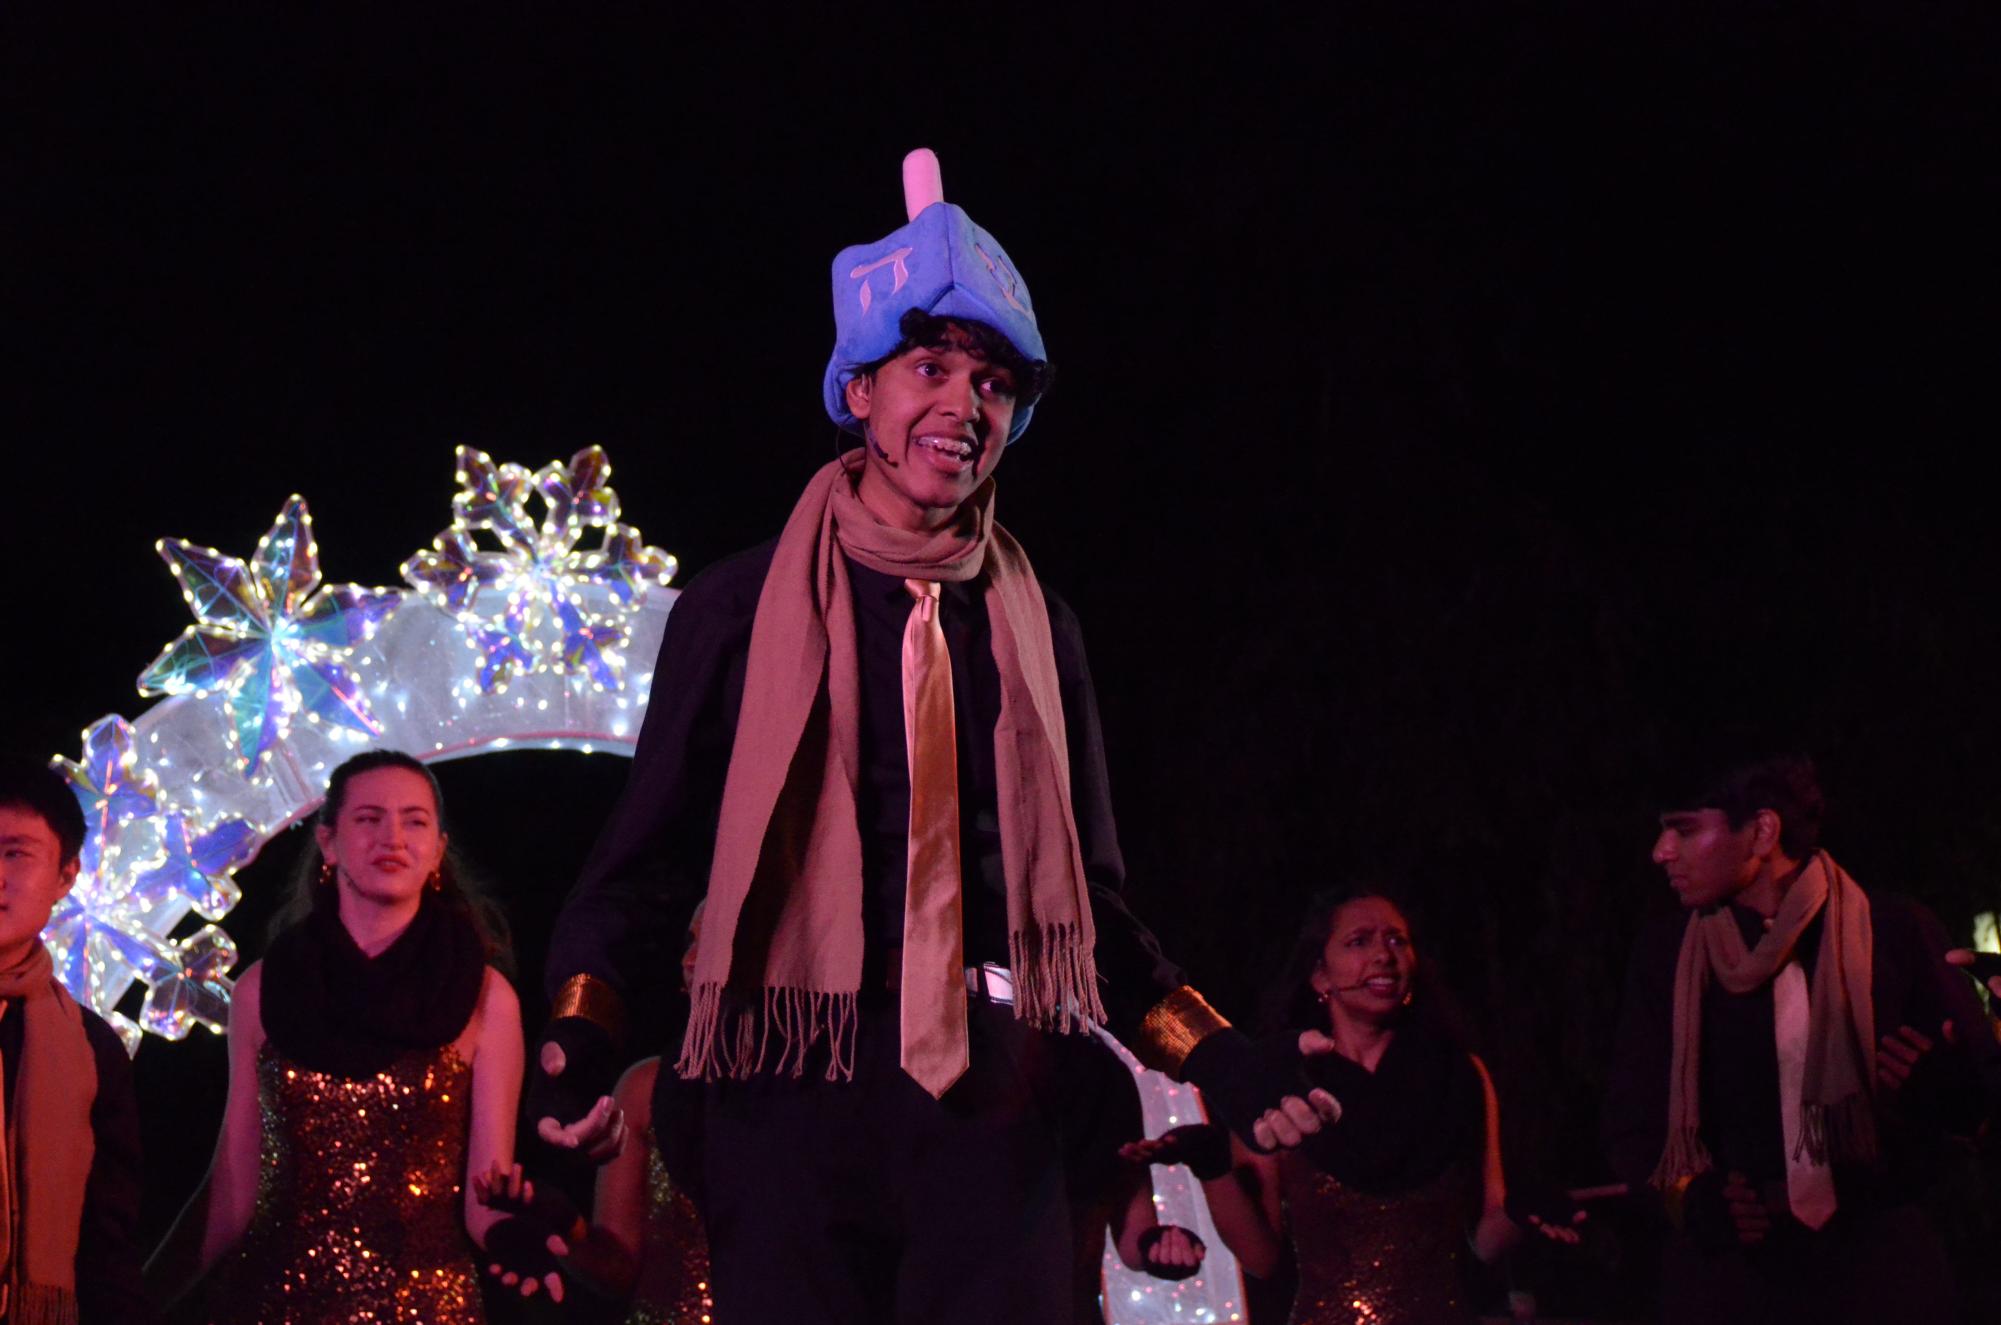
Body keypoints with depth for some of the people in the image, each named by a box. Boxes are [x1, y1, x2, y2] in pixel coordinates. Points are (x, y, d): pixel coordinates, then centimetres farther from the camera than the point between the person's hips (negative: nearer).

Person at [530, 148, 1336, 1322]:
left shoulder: (1036, 629, 15)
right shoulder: (743, 609, 7)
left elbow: (1090, 894, 19)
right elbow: (650, 860, 5)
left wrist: (1213, 1053, 6)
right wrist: (585, 1032, -13)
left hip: (991, 1096, 2)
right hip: (794, 1087, -2)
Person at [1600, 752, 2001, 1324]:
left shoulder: (1896, 933, -1)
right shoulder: (1666, 954, 5)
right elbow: (1631, 1116, 4)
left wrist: (1935, 1081, -18)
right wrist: (1690, 1199, -14)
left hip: (1879, 1261, -1)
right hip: (1726, 1267, 1)